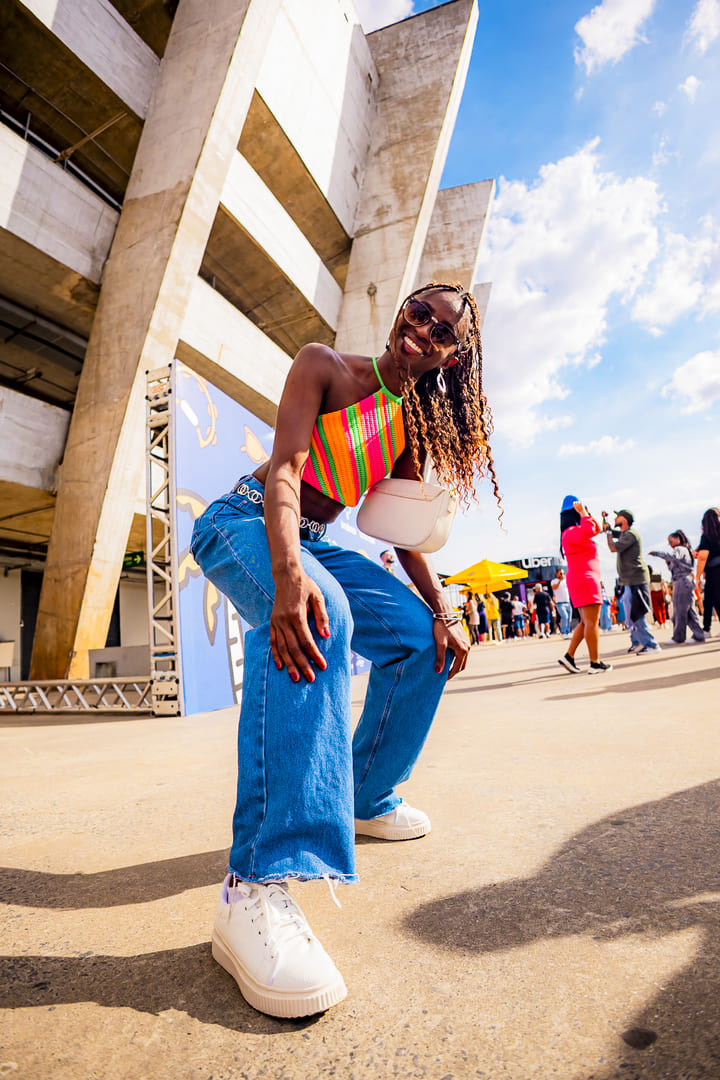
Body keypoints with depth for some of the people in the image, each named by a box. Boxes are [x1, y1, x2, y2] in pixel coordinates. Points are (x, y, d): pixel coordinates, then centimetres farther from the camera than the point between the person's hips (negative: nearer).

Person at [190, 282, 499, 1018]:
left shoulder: (411, 427, 6)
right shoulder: (324, 366, -10)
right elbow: (284, 468, -25)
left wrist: (441, 612, -10)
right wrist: (288, 573, -43)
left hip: (313, 544, 7)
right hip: (246, 523, -7)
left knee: (422, 638, -1)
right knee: (317, 614, -38)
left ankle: (366, 798, 15)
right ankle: (257, 889, -42)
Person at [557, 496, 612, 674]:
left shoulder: (576, 531, 21)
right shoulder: (572, 532, -11)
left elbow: (596, 529, 34)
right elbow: (589, 530, -30)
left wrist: (588, 513, 24)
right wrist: (583, 513, -18)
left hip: (582, 581, 11)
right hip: (585, 579, -11)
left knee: (585, 623, 12)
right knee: (592, 622, -9)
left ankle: (569, 656, 8)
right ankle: (595, 663, -7)